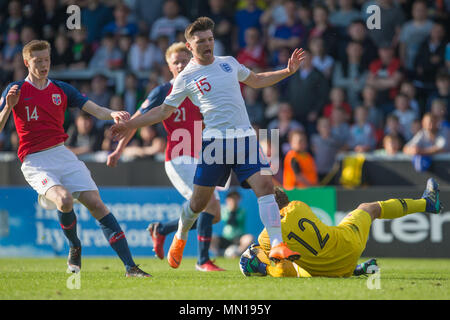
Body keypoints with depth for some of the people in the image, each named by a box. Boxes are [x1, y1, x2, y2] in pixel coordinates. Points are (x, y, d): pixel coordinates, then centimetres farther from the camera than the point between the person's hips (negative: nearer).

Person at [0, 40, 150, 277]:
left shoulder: (62, 90, 11)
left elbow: (96, 110, 6)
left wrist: (113, 114, -16)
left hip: (62, 154, 4)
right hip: (35, 162, -4)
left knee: (96, 204, -11)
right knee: (64, 199, -30)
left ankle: (130, 266, -13)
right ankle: (74, 247, 2)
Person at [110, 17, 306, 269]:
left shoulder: (229, 63, 13)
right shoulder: (186, 77, 1)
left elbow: (257, 80, 28)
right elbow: (164, 111, 9)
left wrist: (288, 71, 19)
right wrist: (131, 125, 2)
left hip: (245, 137, 3)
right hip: (214, 141, -3)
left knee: (265, 185, -15)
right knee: (200, 201, 1)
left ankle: (277, 246, -16)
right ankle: (181, 237, 32)